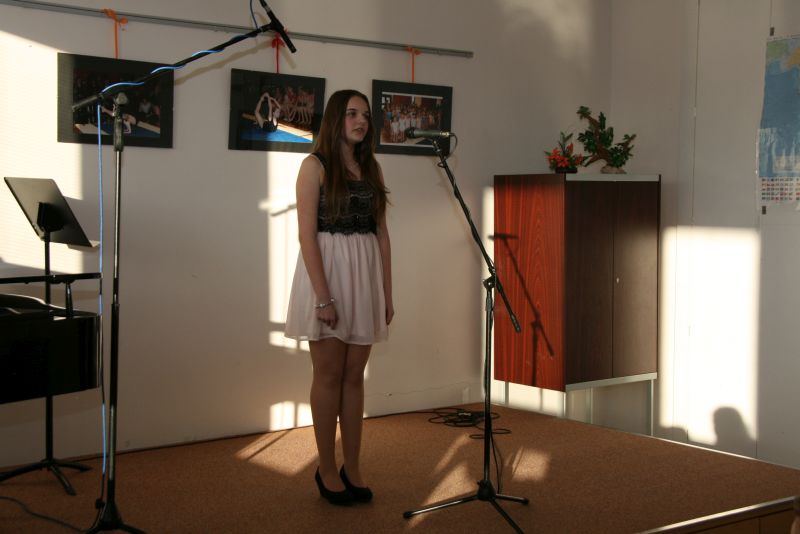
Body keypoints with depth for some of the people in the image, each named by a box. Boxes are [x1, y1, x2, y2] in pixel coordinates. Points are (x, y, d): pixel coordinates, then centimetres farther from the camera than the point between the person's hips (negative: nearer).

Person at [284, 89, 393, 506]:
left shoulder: (370, 168, 12)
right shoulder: (316, 165, -5)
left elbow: (381, 233, 12)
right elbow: (307, 234, -12)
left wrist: (387, 292, 7)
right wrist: (323, 296, -18)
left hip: (365, 274, 5)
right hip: (326, 272, -5)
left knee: (354, 376, 9)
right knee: (329, 375, 2)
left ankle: (352, 467, 17)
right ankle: (327, 470, 13)